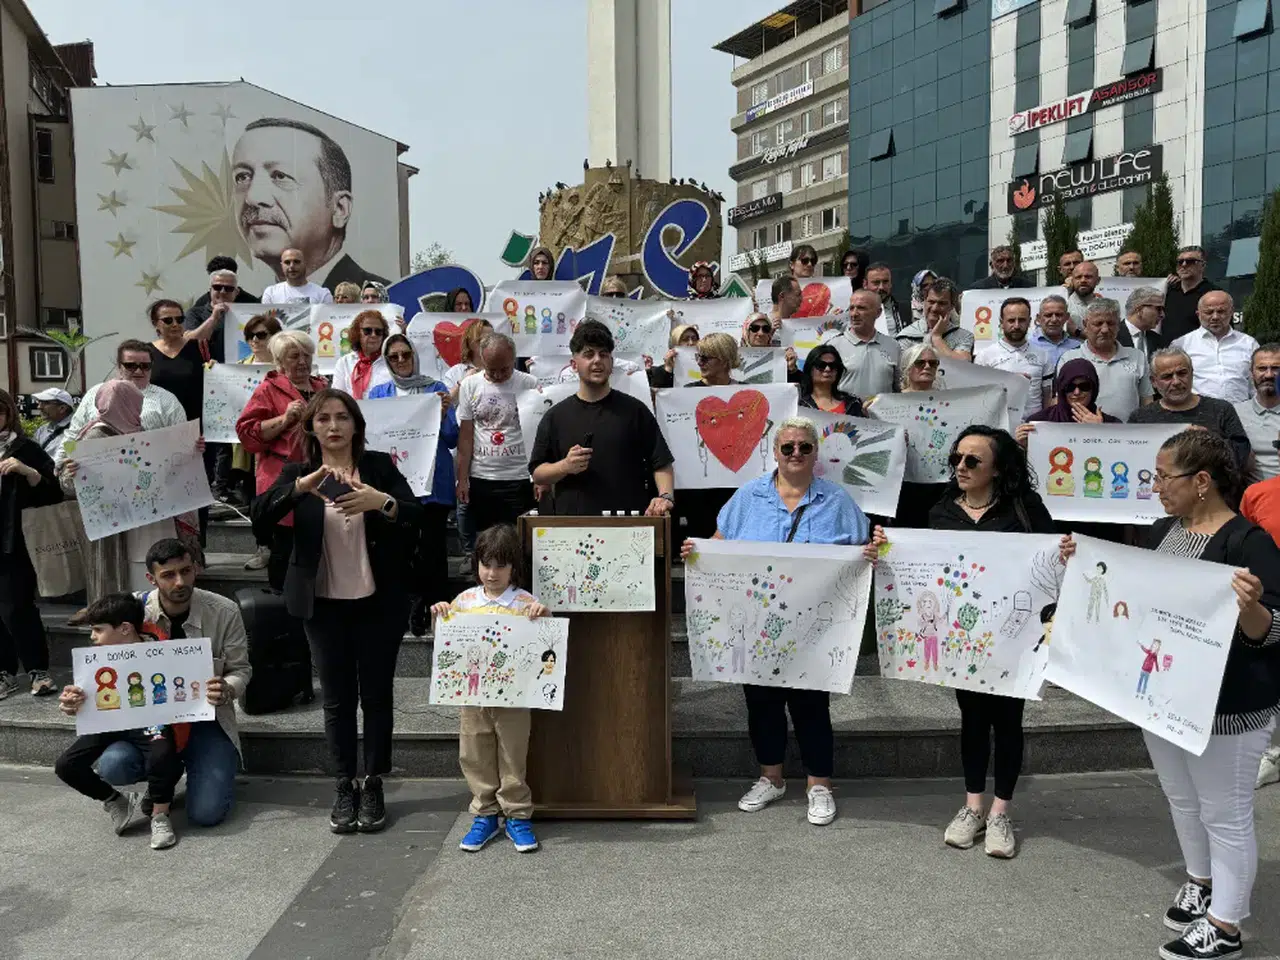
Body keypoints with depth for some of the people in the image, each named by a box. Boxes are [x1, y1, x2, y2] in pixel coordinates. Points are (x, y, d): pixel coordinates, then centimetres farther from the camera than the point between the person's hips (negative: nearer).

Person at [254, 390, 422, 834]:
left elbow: (417, 516, -9)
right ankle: (344, 785, 21)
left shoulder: (380, 466, 0)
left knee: (376, 694, 6)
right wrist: (302, 487, -32)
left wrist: (383, 502, -29)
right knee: (337, 697, 8)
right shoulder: (298, 473, 2)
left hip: (378, 602, 0)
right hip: (324, 605, 1)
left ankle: (374, 785, 20)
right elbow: (260, 514, -15)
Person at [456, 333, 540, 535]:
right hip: (480, 479, 2)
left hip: (519, 479, -2)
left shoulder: (530, 384, -3)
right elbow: (465, 436, 5)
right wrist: (462, 479, 1)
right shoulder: (470, 385, 3)